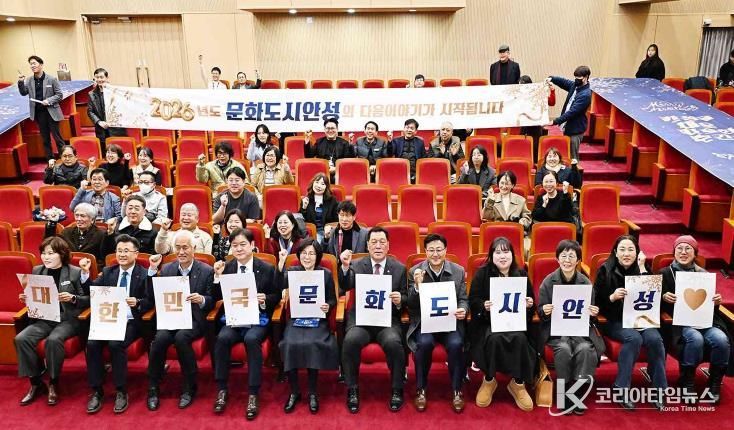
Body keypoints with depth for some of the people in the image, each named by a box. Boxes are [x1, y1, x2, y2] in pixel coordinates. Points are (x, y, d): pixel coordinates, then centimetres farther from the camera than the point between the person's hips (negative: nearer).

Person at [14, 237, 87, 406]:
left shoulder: (75, 272, -4)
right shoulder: (37, 271, 10)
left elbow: (87, 299, -3)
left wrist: (72, 298, -20)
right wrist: (26, 298, -2)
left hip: (68, 319, -5)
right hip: (43, 318, 5)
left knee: (53, 340, -33)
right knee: (21, 339, -22)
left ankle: (53, 383, -10)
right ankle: (36, 382, -5)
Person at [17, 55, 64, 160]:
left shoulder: (51, 79, -7)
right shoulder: (29, 80, 4)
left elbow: (60, 95, -5)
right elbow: (23, 93, 7)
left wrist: (49, 100, -19)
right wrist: (21, 82, -9)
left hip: (51, 112, -4)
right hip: (38, 113, 4)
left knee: (57, 137, 0)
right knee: (45, 139, 12)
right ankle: (50, 160, 20)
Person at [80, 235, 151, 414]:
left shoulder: (144, 274, 2)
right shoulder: (108, 271, 16)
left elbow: (150, 301, -4)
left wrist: (137, 302, -24)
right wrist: (85, 273, -6)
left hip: (131, 322, -4)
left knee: (115, 344, -30)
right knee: (92, 344, -23)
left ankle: (121, 392, -14)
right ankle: (97, 392, -8)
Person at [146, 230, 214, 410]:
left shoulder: (207, 271, 1)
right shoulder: (166, 269, 12)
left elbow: (212, 302, 0)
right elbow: (153, 297, 7)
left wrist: (202, 299, -23)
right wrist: (153, 270, -1)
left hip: (194, 319, -3)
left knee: (181, 337, -32)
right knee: (160, 338, -28)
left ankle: (189, 388, -13)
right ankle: (153, 389, -8)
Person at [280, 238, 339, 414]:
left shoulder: (326, 274, 4)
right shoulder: (291, 272, 5)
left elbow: (333, 300, 9)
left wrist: (328, 306, -13)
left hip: (318, 320, -1)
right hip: (296, 319, 1)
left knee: (312, 344, -30)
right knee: (291, 344, -28)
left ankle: (313, 393, -10)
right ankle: (294, 392, -7)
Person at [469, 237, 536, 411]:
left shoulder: (521, 274, 9)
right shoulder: (482, 273, 2)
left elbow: (531, 303, 13)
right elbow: (473, 301, -1)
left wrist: (529, 304, -11)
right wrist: (483, 306, -22)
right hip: (488, 321, -2)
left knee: (519, 339, -31)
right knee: (494, 338, -34)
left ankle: (518, 384, -11)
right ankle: (489, 381, -10)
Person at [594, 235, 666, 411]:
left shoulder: (641, 270, 7)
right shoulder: (605, 270, -2)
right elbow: (596, 303, -3)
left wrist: (642, 269, -9)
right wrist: (612, 297, -23)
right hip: (615, 321, -3)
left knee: (655, 339, -27)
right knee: (634, 338, -31)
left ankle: (659, 391, -14)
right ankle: (621, 390, -21)